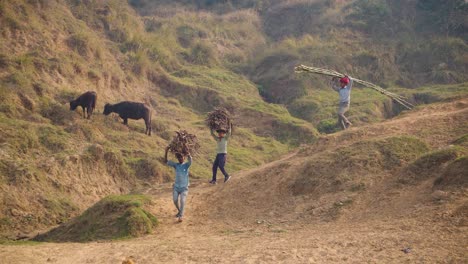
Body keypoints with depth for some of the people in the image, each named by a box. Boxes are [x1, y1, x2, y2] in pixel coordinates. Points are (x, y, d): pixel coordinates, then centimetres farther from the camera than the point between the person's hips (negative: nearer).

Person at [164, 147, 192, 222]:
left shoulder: (186, 165, -5)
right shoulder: (176, 165, 1)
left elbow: (190, 160, -26)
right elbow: (166, 161, -7)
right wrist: (166, 152, -21)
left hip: (184, 187, -3)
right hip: (176, 186, 3)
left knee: (182, 201, -16)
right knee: (175, 200, 1)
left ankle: (181, 216, -14)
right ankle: (179, 211, 29)